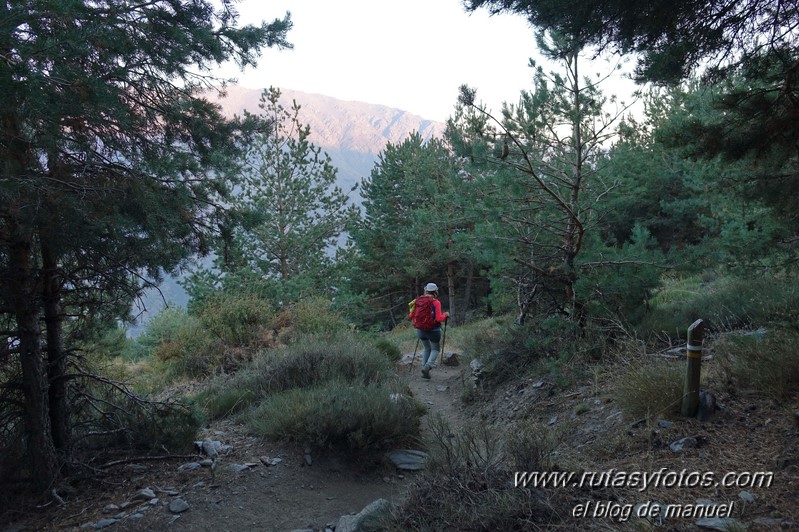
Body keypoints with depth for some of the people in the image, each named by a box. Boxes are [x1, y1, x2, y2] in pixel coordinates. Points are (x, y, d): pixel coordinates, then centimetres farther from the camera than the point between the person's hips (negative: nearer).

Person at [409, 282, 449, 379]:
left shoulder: (418, 300, 0)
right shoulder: (436, 302, -14)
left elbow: (411, 315, 3)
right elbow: (439, 318, -18)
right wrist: (446, 314, 1)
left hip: (420, 330, 5)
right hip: (433, 330, -4)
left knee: (427, 348, 26)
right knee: (436, 349, 16)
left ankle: (424, 369, 19)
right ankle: (428, 366, -8)